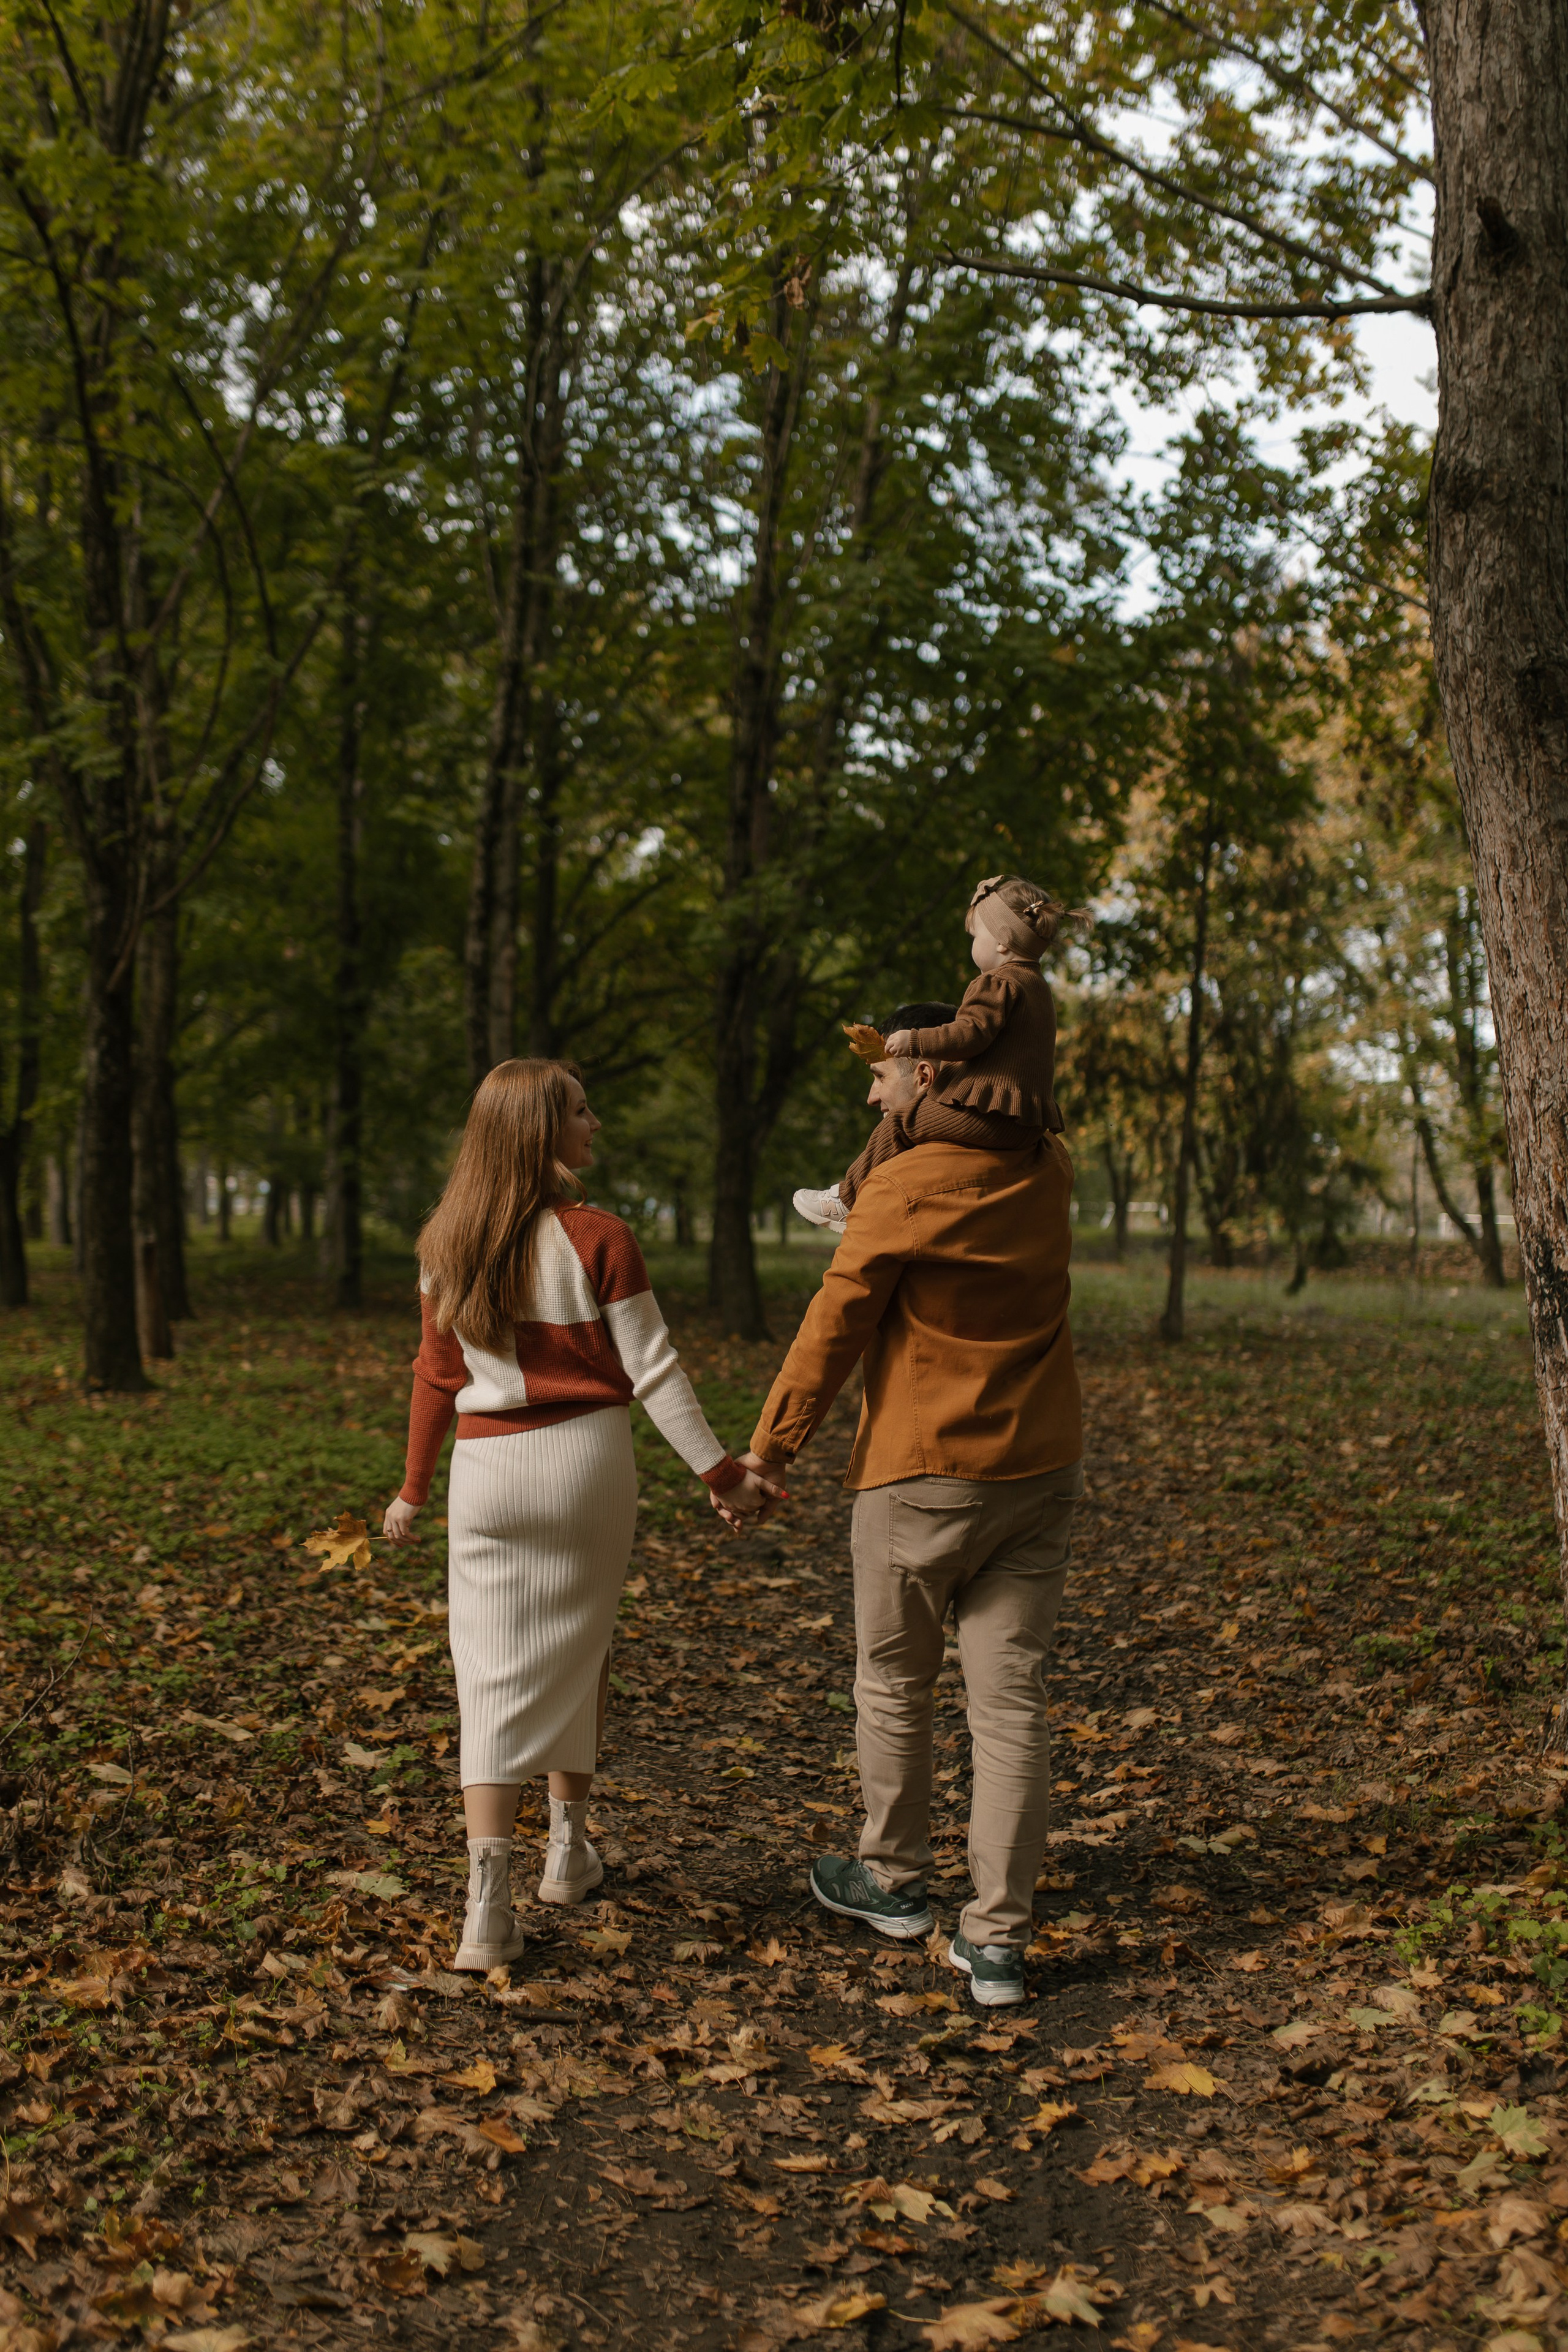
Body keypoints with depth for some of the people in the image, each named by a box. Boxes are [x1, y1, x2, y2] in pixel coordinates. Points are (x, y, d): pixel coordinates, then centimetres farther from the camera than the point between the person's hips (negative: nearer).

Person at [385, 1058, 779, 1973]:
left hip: (487, 1468, 2)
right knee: (578, 1655, 18)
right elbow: (653, 1371, -10)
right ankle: (569, 1846, 32)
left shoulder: (449, 1245, 1)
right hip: (587, 1460, -2)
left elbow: (436, 1376, 6)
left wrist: (415, 1490, 16)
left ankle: (490, 1901, -4)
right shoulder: (600, 1240, -11)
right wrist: (721, 1471, -4)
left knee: (495, 1676, 4)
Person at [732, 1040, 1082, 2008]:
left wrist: (770, 1447, -1)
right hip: (1041, 1470, 5)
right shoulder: (1047, 1172, 4)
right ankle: (999, 1939, 5)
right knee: (1011, 1701, 4)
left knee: (894, 1686, 15)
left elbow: (835, 1330, -10)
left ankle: (894, 1880, 32)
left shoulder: (904, 1188, -13)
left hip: (924, 1474, -5)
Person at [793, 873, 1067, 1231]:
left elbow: (969, 1035, -22)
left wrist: (914, 1040, -14)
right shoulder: (1038, 986, 22)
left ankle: (846, 1200, 7)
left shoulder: (998, 983, -9)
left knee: (898, 1126, -2)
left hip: (986, 1114, -10)